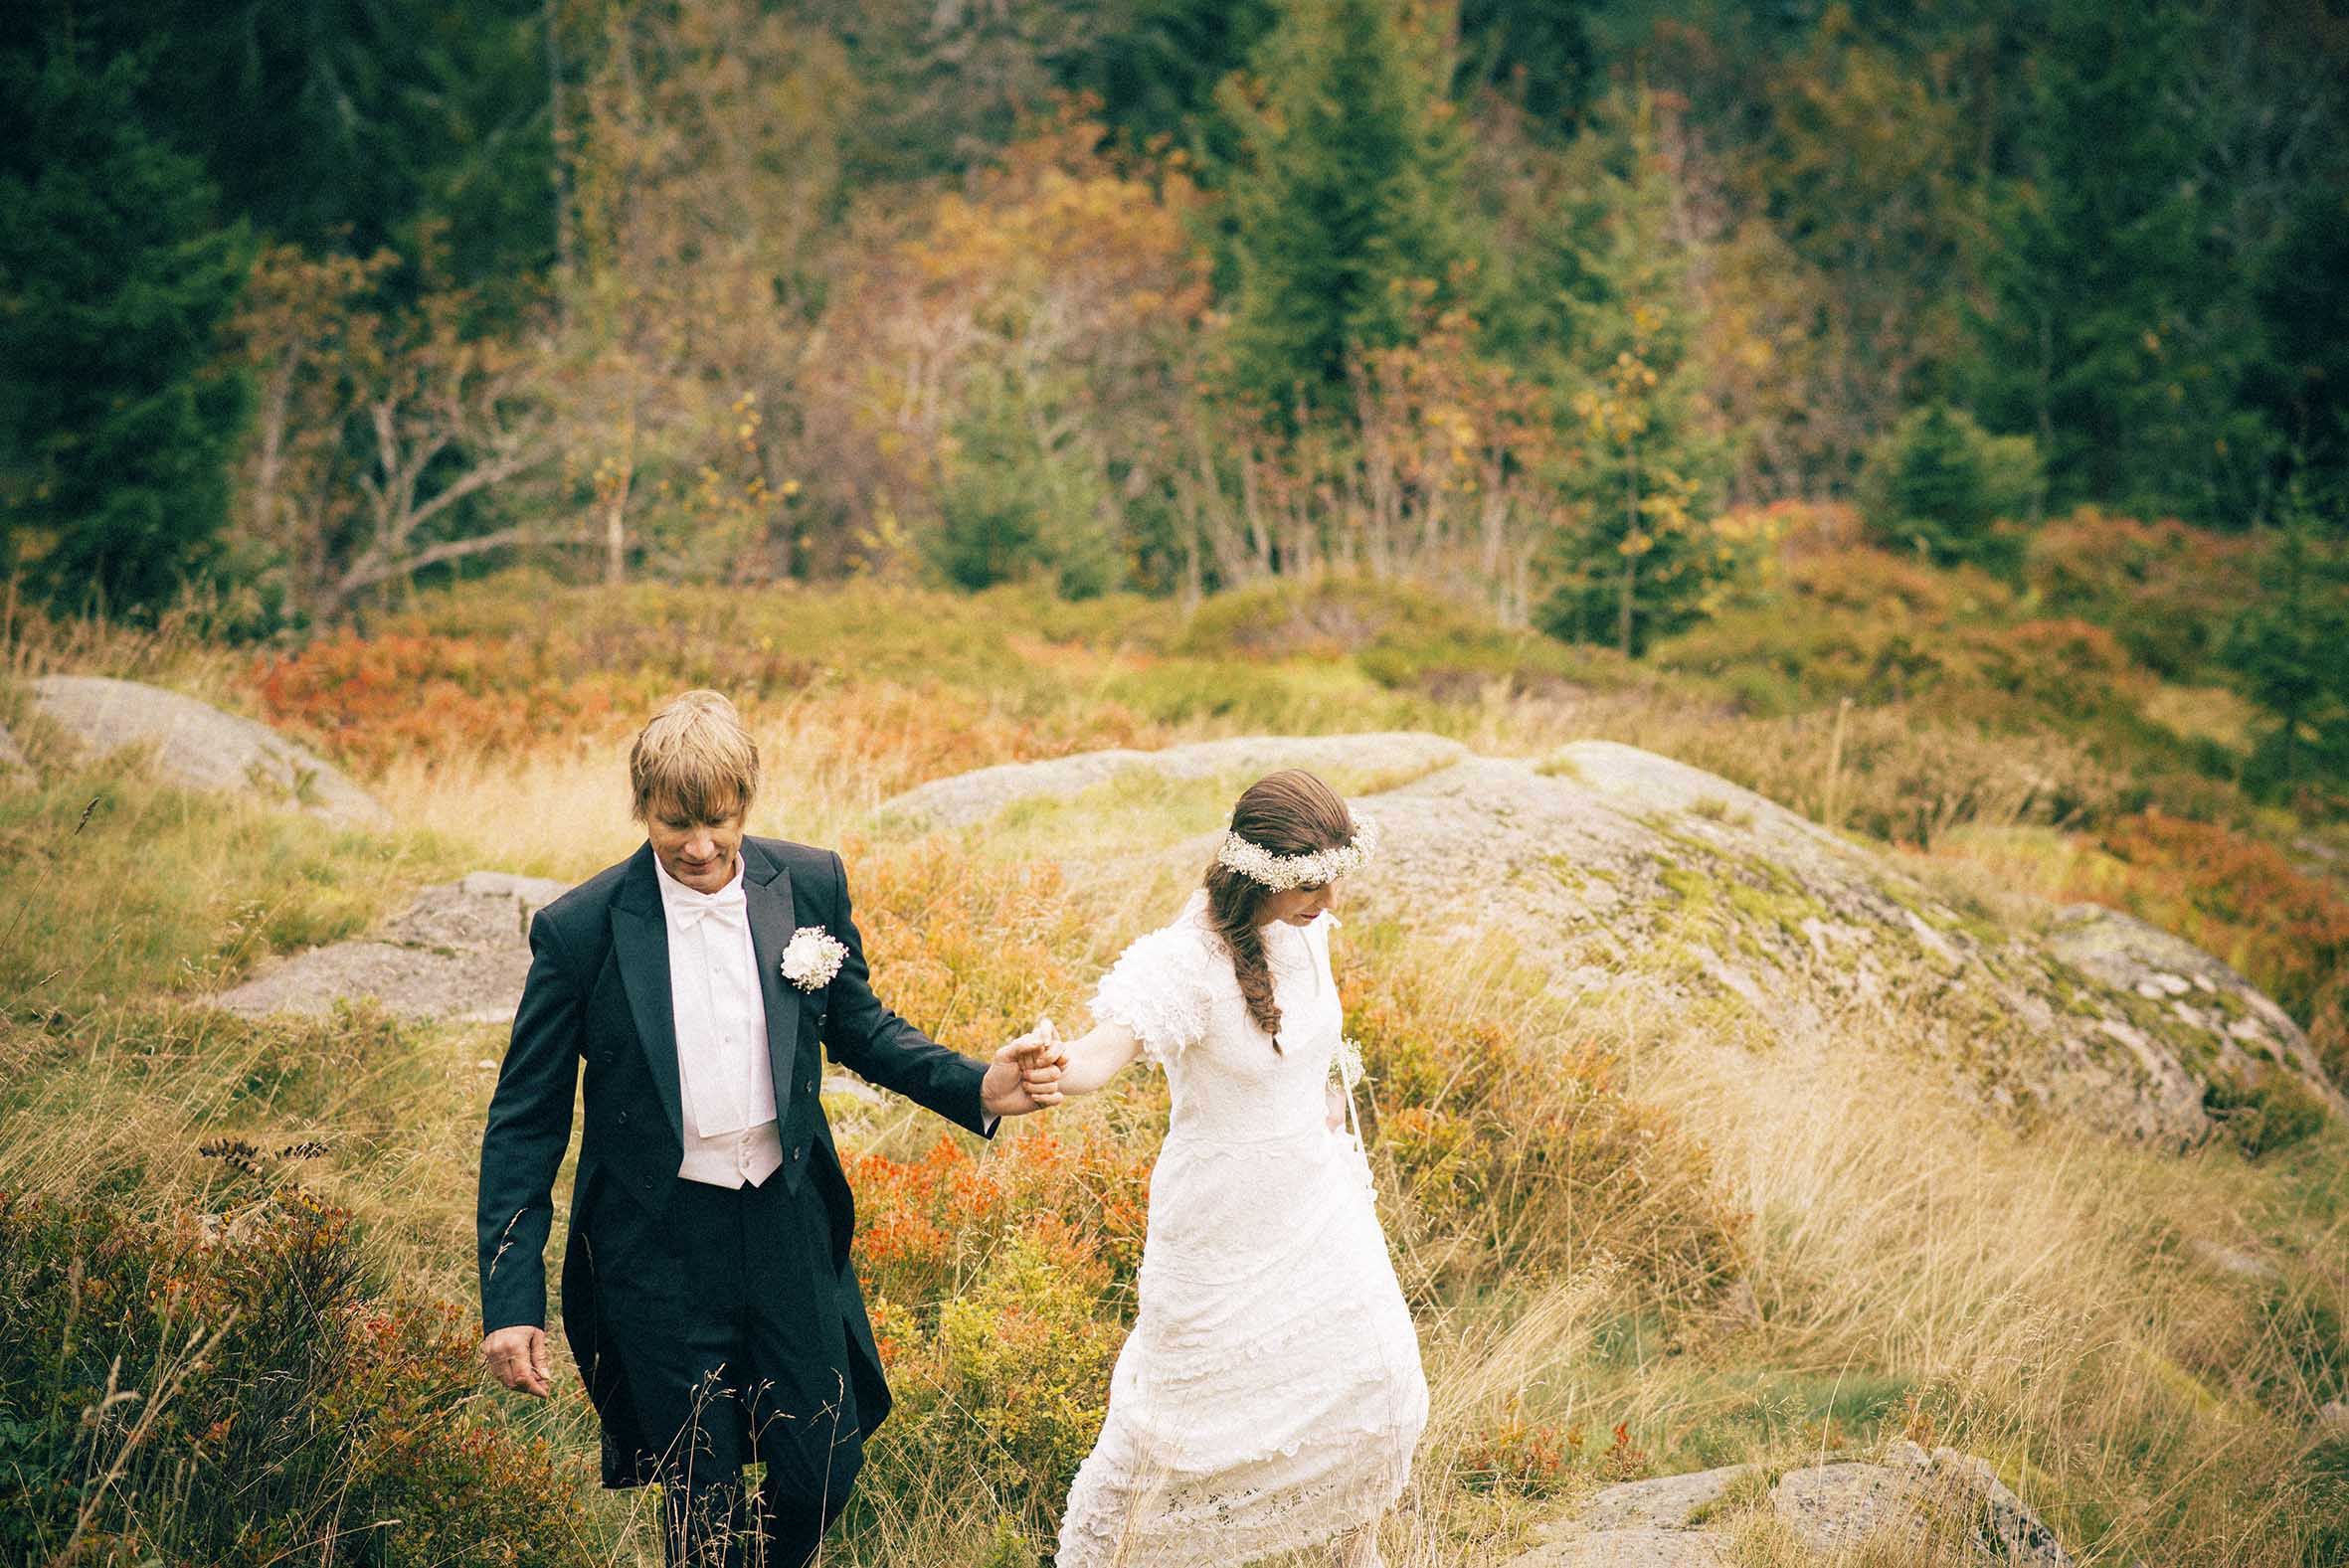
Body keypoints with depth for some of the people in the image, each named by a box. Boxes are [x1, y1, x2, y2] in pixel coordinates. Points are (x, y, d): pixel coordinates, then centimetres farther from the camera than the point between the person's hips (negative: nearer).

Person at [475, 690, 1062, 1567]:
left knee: (823, 1469, 11)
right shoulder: (581, 929, -12)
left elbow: (859, 1027, 12)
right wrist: (511, 1300, -12)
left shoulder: (812, 886, -4)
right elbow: (525, 1124, -6)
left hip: (789, 1227, 3)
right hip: (658, 1250, -2)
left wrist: (978, 1089, -5)